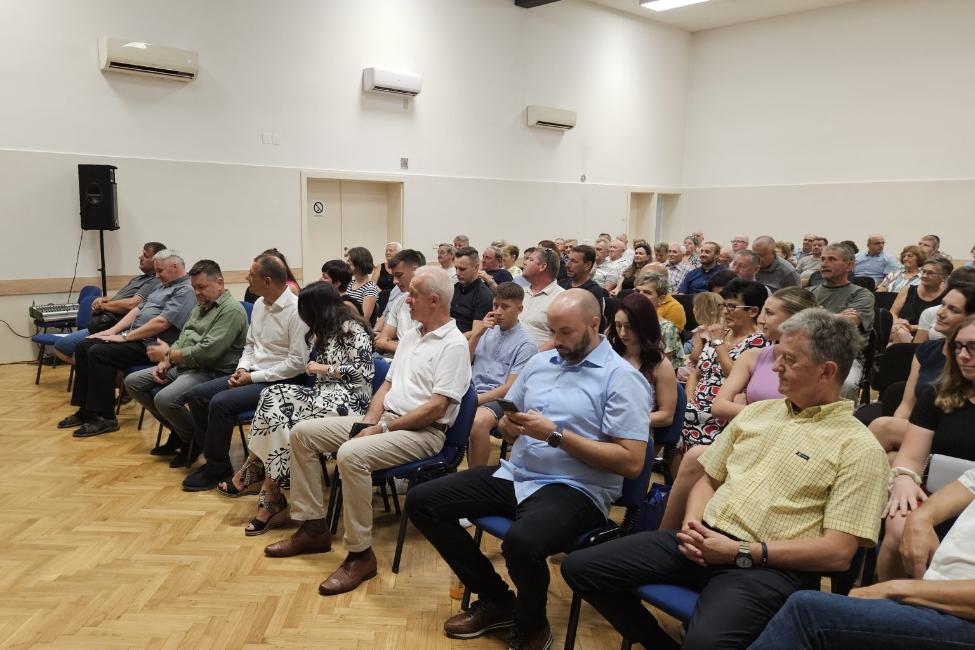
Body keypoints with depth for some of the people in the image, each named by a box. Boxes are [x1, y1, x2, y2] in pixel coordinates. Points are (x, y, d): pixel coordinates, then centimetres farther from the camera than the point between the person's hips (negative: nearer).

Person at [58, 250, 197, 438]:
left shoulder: (185, 291, -12)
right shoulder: (163, 286, 21)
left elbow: (161, 323, -21)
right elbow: (138, 309, 20)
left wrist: (124, 337, -16)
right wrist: (112, 331, 8)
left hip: (150, 345, -10)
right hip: (134, 338, 10)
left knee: (99, 352, -24)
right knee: (84, 347, 4)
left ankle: (105, 418, -15)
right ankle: (86, 410, 8)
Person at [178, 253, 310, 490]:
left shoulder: (295, 310, -18)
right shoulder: (259, 304, 9)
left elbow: (297, 362, -21)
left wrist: (253, 377, -17)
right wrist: (242, 368, 1)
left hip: (279, 381, -9)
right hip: (253, 374, 9)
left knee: (221, 402, -24)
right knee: (197, 395, -1)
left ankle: (217, 470, -5)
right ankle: (213, 459, 8)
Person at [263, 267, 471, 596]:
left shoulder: (453, 344, -12)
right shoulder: (411, 336, 17)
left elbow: (436, 408, -19)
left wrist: (383, 428, -16)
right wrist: (369, 421, 0)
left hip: (422, 430, -9)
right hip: (385, 419, 10)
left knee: (351, 454, -35)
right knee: (302, 432, 1)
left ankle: (360, 555, -18)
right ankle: (313, 527, 8)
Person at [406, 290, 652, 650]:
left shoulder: (622, 377, -8)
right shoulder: (540, 361, 12)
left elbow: (631, 462, -15)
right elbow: (506, 426, 18)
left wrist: (556, 434, -19)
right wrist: (510, 425, -9)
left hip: (575, 489, -7)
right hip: (515, 474, 8)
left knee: (521, 542, -38)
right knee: (421, 501, 0)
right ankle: (497, 600, 12)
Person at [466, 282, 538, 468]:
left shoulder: (526, 344, -1)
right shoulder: (488, 331, 16)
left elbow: (510, 387, -8)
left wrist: (475, 401, -16)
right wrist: (478, 333, 1)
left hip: (498, 399, -5)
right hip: (470, 392, 5)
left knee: (478, 422, -36)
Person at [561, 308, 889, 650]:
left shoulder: (858, 448, -3)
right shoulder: (756, 411, 16)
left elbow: (839, 552, -10)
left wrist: (740, 552, -15)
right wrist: (692, 523, -1)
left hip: (770, 567, -6)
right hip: (704, 542, 6)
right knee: (581, 567, -6)